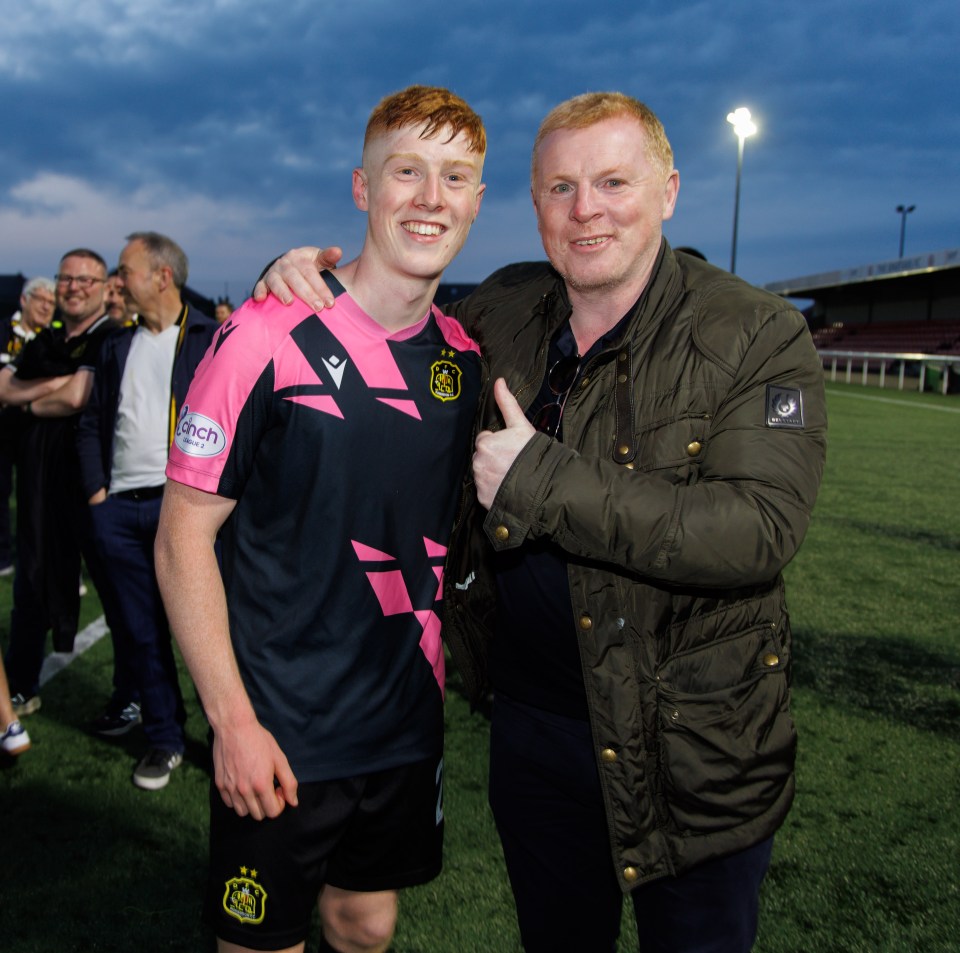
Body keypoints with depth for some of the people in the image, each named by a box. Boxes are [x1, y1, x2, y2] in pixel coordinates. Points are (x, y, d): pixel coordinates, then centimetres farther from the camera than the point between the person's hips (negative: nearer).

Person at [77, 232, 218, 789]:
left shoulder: (211, 338, -1)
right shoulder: (116, 347, 16)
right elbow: (93, 424, 18)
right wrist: (96, 490, 7)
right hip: (119, 509, 5)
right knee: (140, 632, 10)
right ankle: (164, 738, 23)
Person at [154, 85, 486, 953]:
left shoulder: (463, 354, 2)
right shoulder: (269, 337, -16)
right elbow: (183, 537, -13)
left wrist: (436, 672, 10)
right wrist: (234, 720, -16)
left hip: (409, 720, 5)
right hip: (279, 734, -4)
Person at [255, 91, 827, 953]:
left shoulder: (757, 338, -14)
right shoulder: (502, 313, 0)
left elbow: (760, 532, -26)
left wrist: (541, 478, -26)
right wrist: (301, 277, -2)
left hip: (696, 748, -4)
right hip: (534, 721, 4)